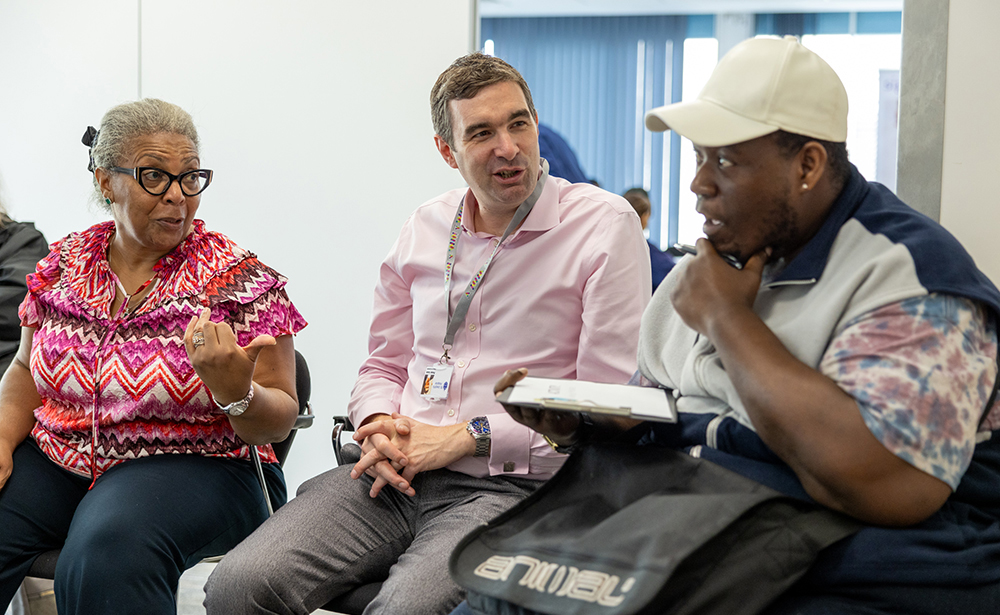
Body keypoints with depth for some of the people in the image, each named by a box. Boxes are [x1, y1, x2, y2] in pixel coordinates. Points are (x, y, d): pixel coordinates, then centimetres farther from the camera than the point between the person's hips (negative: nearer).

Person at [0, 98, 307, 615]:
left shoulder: (241, 280, -7)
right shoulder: (64, 265, 6)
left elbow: (278, 420, -6)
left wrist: (235, 394, -29)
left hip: (190, 465, -4)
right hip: (57, 457, 5)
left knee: (108, 551, -35)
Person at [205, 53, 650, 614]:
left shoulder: (604, 225, -2)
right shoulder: (425, 228, 15)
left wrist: (465, 437, -9)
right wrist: (380, 428, 0)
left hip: (510, 488, -4)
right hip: (397, 474, 5)